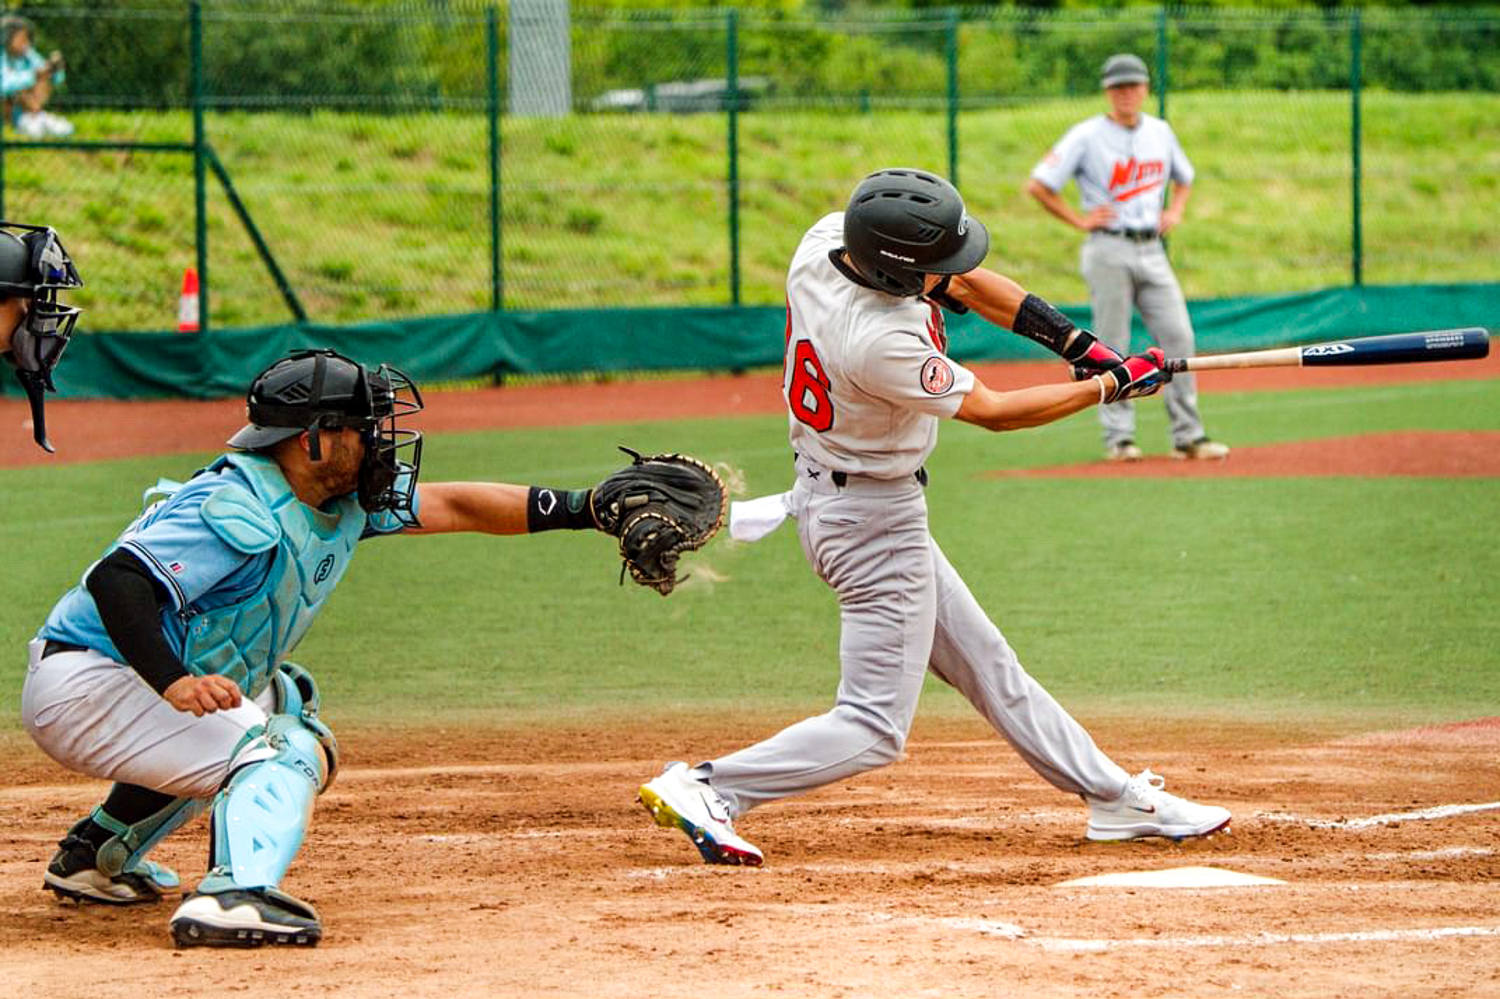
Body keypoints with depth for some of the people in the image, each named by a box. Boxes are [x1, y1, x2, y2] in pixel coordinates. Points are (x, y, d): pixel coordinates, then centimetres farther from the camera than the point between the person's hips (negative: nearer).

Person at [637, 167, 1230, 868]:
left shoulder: (827, 238, -11)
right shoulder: (879, 343, -34)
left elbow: (961, 283, 2)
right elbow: (992, 412, -19)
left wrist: (1074, 342, -5)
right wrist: (1111, 387, -8)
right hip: (877, 525, -10)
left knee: (985, 664, 18)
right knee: (875, 727, -3)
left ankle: (1117, 798, 28)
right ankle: (707, 788, -8)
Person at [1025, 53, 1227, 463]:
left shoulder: (1160, 132, 12)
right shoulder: (1086, 136, -4)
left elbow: (1184, 177, 30)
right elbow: (1038, 186, -6)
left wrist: (1176, 211, 12)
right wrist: (1080, 220, -8)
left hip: (1152, 250, 5)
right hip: (1109, 250, -5)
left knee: (1178, 336, -4)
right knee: (1112, 347, -3)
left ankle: (1188, 435, -1)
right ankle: (1118, 437, 3)